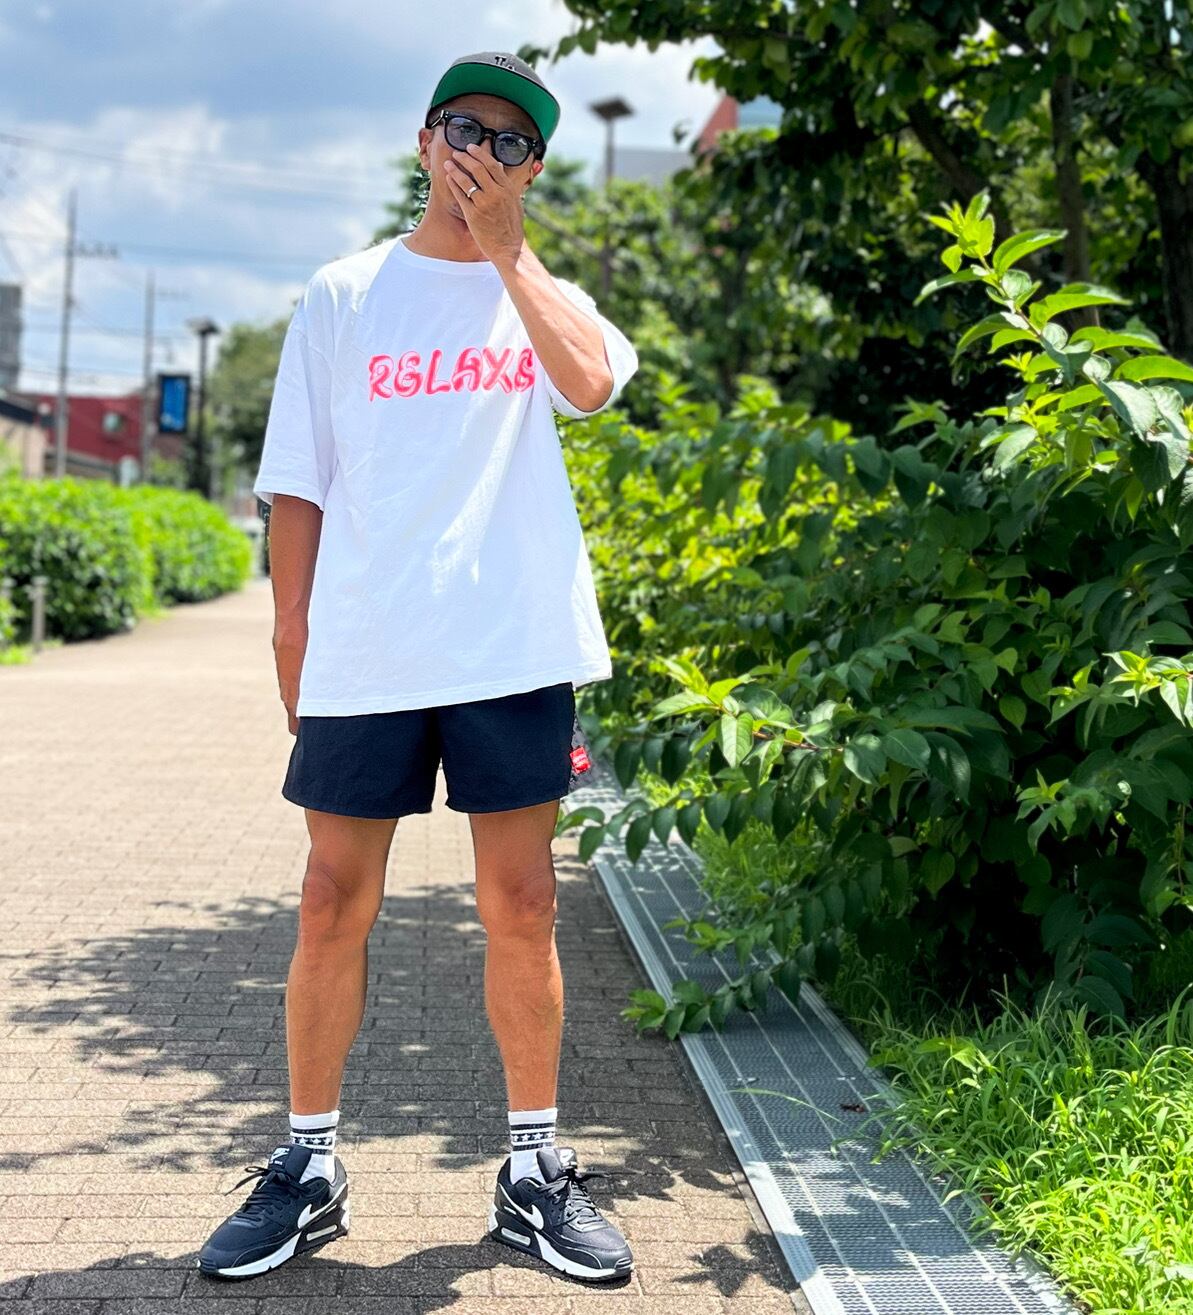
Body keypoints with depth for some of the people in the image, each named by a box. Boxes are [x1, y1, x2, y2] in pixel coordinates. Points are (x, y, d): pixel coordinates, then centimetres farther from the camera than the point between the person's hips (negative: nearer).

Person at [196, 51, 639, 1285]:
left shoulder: (549, 295, 12)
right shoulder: (344, 294, 11)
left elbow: (591, 381, -13)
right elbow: (297, 482, 8)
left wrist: (500, 242, -7)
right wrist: (292, 637, 2)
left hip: (513, 645, 0)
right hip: (364, 650, 0)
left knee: (520, 906, 3)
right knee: (333, 902, 2)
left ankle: (534, 1169, 15)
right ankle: (307, 1164, 16)